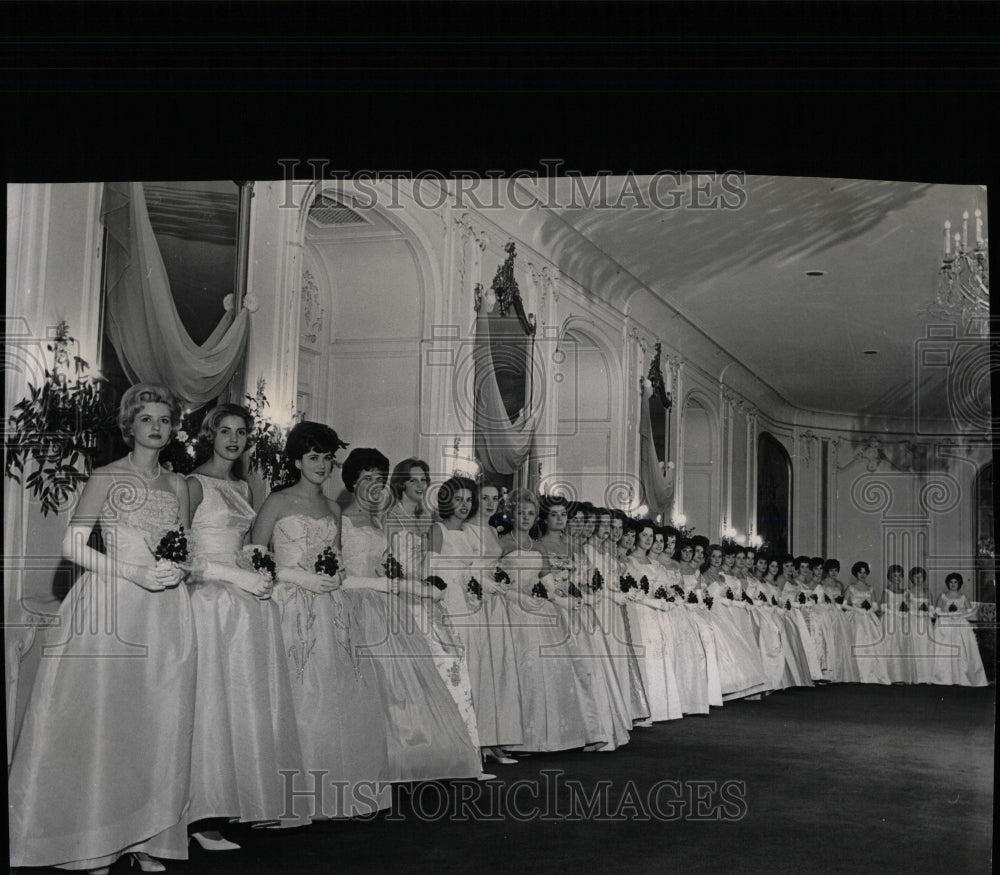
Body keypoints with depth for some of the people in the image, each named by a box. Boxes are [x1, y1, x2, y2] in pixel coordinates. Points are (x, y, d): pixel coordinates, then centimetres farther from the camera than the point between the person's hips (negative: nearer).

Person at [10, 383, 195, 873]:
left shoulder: (177, 485, 14)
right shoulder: (107, 478, 0)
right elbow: (73, 545, -7)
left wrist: (177, 570, -3)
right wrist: (137, 573, -15)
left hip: (165, 616, 4)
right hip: (113, 611, -4)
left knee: (156, 721, 3)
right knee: (104, 719, -3)